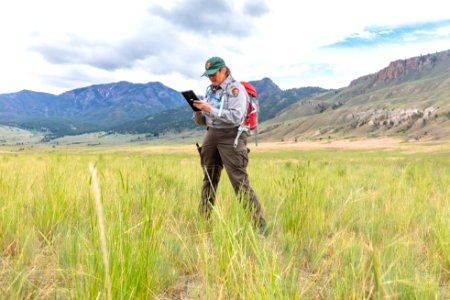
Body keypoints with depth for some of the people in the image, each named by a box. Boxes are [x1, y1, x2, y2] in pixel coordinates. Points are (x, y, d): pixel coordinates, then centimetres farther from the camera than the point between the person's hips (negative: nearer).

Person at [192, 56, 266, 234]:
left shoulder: (235, 89, -8)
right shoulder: (210, 90, 14)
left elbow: (236, 117, -21)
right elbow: (203, 121, 16)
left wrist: (211, 109, -23)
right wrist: (198, 114, -6)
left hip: (231, 136, -7)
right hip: (211, 135, 7)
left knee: (239, 181, -12)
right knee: (209, 180, 11)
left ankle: (260, 224, -6)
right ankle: (204, 219, 22)